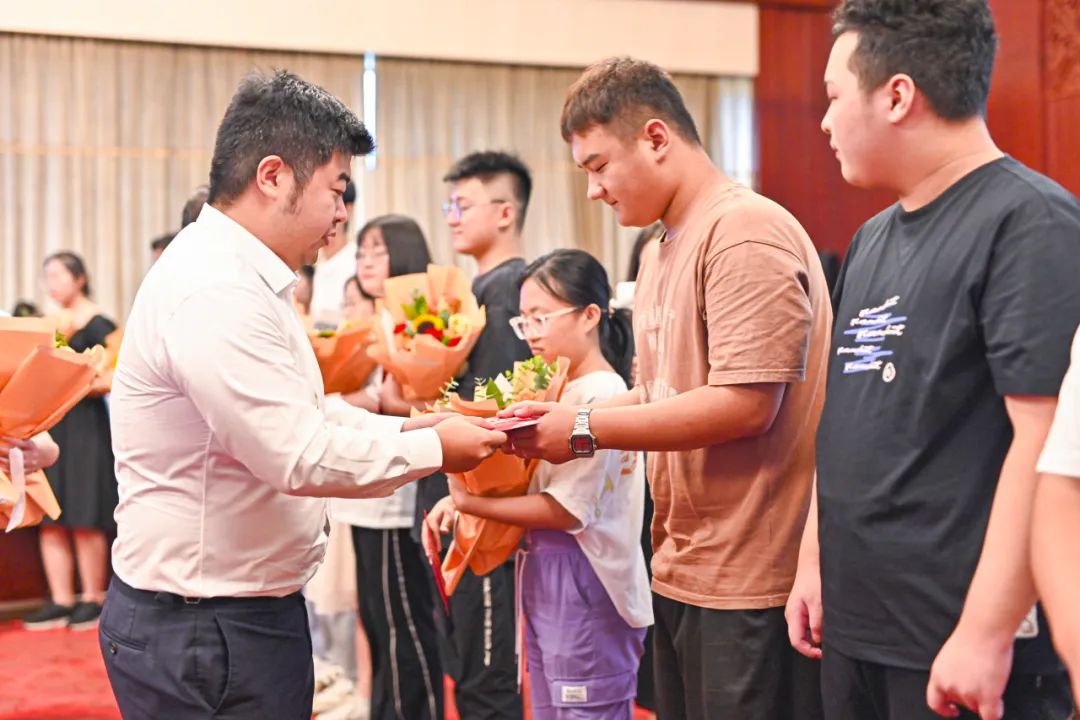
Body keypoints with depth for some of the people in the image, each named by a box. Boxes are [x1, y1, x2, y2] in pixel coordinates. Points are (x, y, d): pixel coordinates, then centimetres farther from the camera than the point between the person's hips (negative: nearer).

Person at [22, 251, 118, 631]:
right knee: (50, 518, 5)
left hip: (86, 425, -7)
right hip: (50, 425, 7)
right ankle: (60, 601, 11)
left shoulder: (97, 323, -5)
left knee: (85, 520, -3)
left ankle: (93, 600, 5)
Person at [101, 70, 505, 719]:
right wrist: (433, 450, -14)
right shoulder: (215, 294, -23)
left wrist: (404, 427, 5)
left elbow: (301, 411, 19)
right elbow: (301, 457, -26)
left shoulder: (236, 277, 13)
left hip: (242, 611, 10)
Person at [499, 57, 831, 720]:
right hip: (681, 570, 9)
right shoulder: (666, 253, 15)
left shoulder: (745, 232, -14)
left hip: (750, 586, -9)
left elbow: (744, 404, -21)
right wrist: (563, 419, 2)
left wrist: (588, 430, -15)